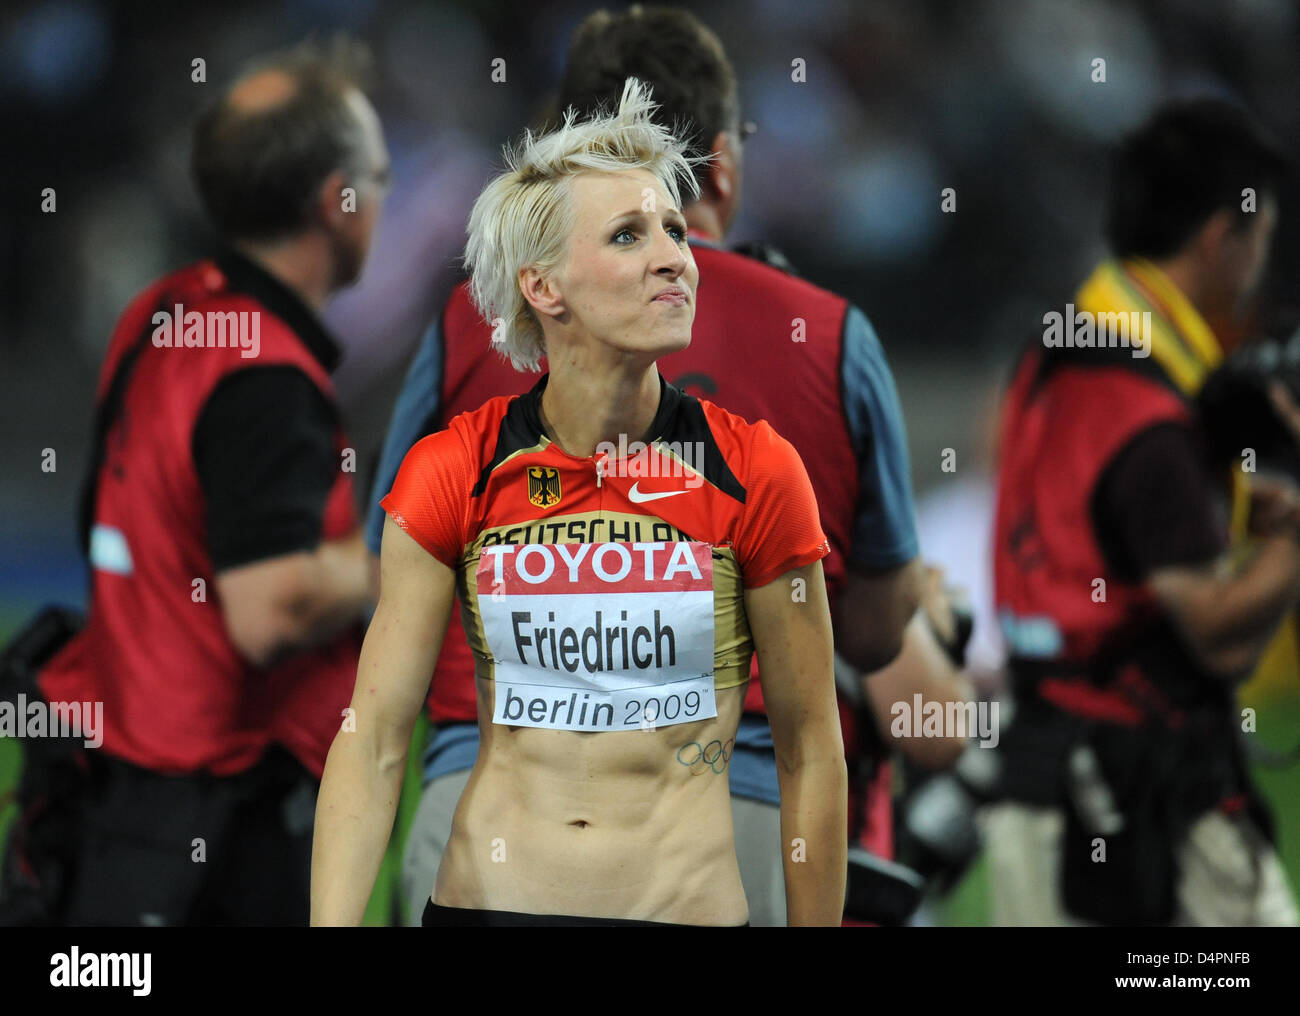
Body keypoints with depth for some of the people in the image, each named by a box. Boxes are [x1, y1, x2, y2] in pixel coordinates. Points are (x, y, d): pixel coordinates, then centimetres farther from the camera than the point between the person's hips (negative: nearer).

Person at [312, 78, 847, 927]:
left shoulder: (752, 472, -6)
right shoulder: (454, 473, -3)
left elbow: (810, 751, 0)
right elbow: (374, 740, -3)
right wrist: (332, 925, -14)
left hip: (691, 904, -1)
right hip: (484, 901, 1)